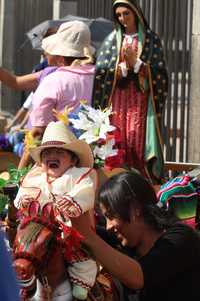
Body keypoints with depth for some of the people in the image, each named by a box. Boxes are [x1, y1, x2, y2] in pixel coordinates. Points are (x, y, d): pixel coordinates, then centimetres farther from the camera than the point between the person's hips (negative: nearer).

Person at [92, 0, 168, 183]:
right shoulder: (112, 39, 12)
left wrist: (136, 63, -9)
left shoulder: (151, 39, 7)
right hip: (117, 100, 2)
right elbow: (101, 71, 3)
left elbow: (159, 72, 0)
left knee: (138, 144, -10)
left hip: (141, 101, -2)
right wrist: (124, 66, -9)